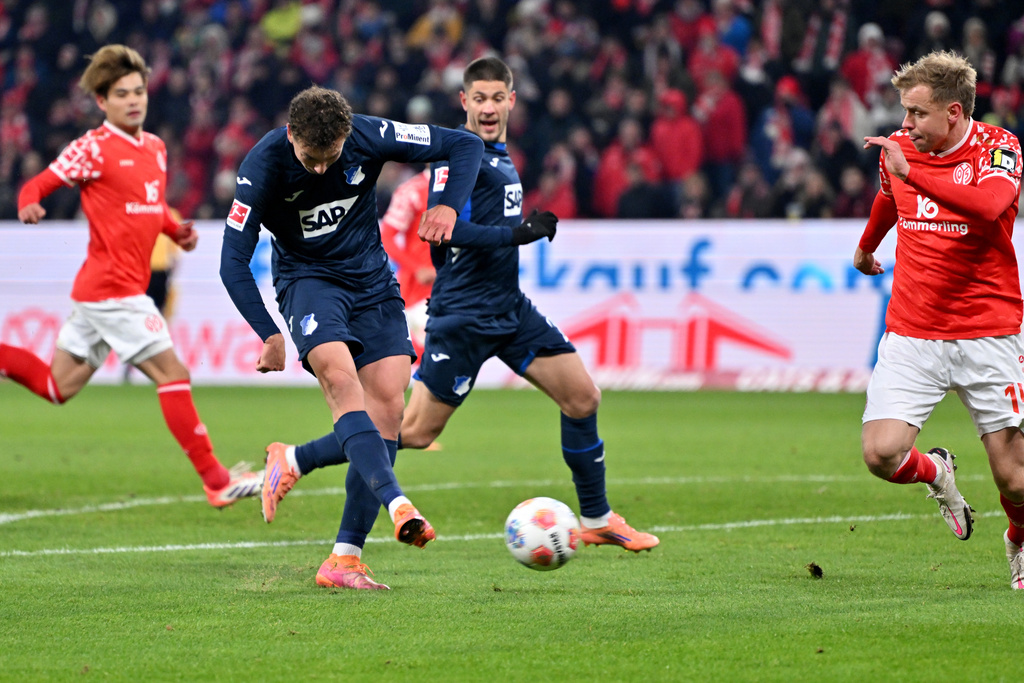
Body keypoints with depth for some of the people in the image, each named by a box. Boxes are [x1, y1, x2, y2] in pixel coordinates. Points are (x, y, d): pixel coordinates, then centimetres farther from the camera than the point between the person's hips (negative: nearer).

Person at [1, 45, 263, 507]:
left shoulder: (155, 148, 14)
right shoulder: (93, 148, -9)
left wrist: (177, 231, 9)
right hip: (112, 288, -9)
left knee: (58, 386, 13)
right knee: (172, 373, -8)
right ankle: (216, 481, -5)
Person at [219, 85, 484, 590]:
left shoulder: (370, 137, -14)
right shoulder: (263, 165, -19)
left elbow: (466, 145, -3)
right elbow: (233, 261, -14)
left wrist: (449, 206, -19)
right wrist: (269, 335, -18)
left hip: (372, 281, 3)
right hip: (307, 279, -3)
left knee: (387, 410, -13)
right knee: (341, 376, -31)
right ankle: (397, 504, -42)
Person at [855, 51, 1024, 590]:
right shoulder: (900, 148, 5)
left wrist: (912, 172, -37)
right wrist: (866, 246, 47)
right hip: (911, 335, 3)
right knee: (881, 453, -15)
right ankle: (936, 474, 20)